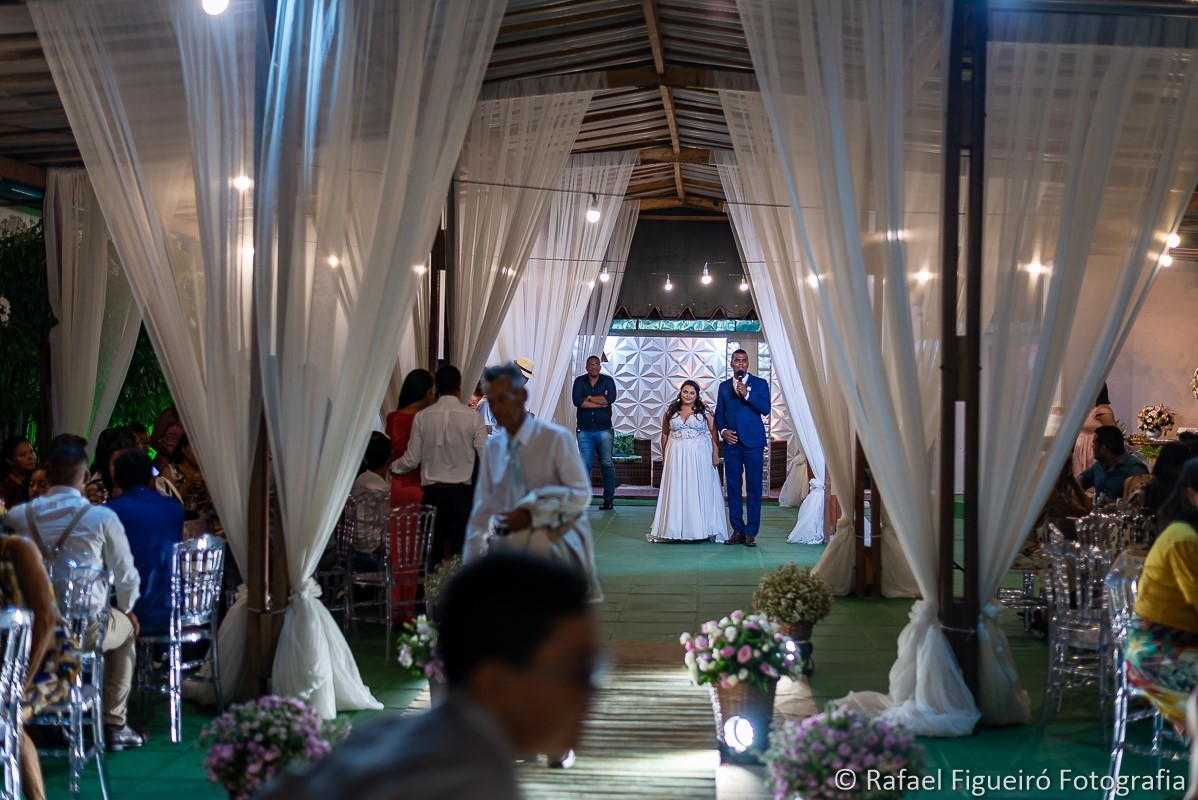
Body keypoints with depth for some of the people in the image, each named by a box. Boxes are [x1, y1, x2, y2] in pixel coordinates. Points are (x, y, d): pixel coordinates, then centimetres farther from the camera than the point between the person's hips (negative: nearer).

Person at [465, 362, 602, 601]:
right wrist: (470, 568, 5)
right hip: (510, 552, 5)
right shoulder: (492, 447, 8)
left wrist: (532, 514, -19)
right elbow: (482, 512, 11)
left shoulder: (557, 439, -6)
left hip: (558, 552, -4)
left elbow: (581, 494, -9)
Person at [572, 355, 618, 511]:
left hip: (604, 429, 0)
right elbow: (577, 401, -9)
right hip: (584, 431, 1)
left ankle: (609, 499, 4)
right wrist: (601, 403, -10)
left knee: (607, 464, 0)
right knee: (585, 464, -3)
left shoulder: (608, 380, 5)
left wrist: (589, 398, -7)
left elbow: (611, 398, -13)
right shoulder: (580, 381, 7)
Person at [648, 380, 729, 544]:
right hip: (676, 456, 2)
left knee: (698, 491, 0)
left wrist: (715, 454, -9)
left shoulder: (705, 412, 3)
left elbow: (713, 433, -1)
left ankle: (700, 529, 5)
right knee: (676, 491, 3)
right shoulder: (670, 412, 9)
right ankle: (675, 529, 7)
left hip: (700, 456, -2)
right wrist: (664, 457, 7)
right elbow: (665, 435, 12)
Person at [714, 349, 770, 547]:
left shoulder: (759, 384, 4)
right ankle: (738, 530, 9)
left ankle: (751, 532, 0)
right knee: (733, 487, 3)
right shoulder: (724, 386, 14)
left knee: (754, 488, -3)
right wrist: (722, 430, -2)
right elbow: (719, 413, 15)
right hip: (732, 442, 3)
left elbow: (765, 409, -6)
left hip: (753, 442, -3)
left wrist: (747, 395, -16)